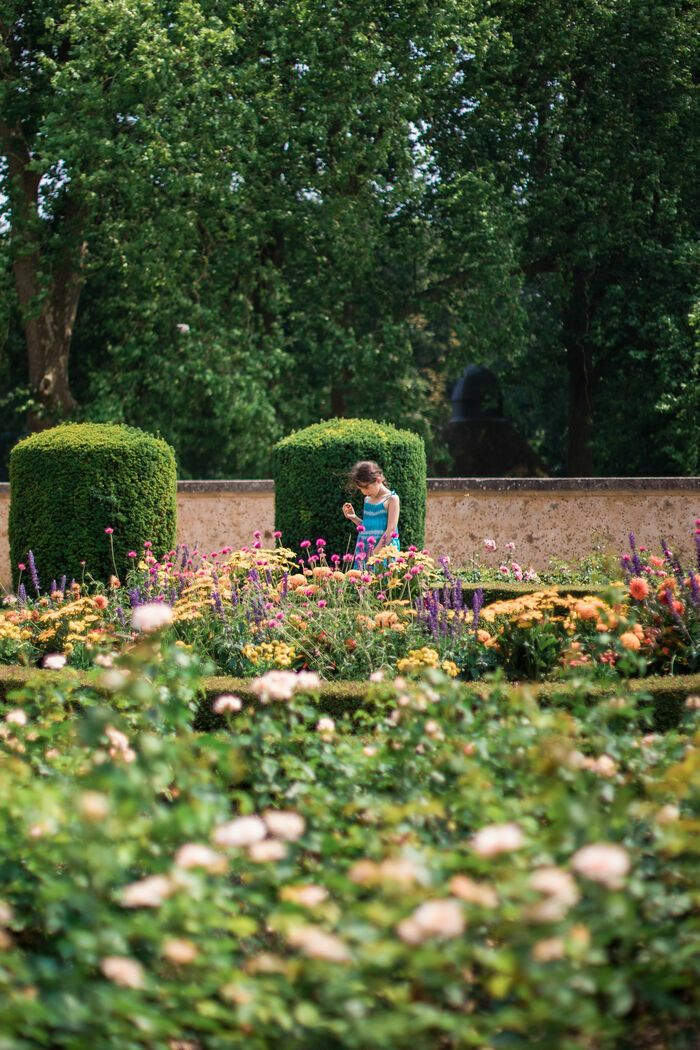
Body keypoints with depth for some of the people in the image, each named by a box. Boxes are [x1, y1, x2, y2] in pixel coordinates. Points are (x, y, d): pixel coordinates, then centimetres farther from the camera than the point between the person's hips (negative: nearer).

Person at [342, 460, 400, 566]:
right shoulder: (367, 500, 15)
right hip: (364, 552, 6)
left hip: (384, 551, -6)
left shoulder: (392, 499, -5)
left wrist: (376, 553, -18)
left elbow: (391, 530, -12)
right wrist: (354, 518, 9)